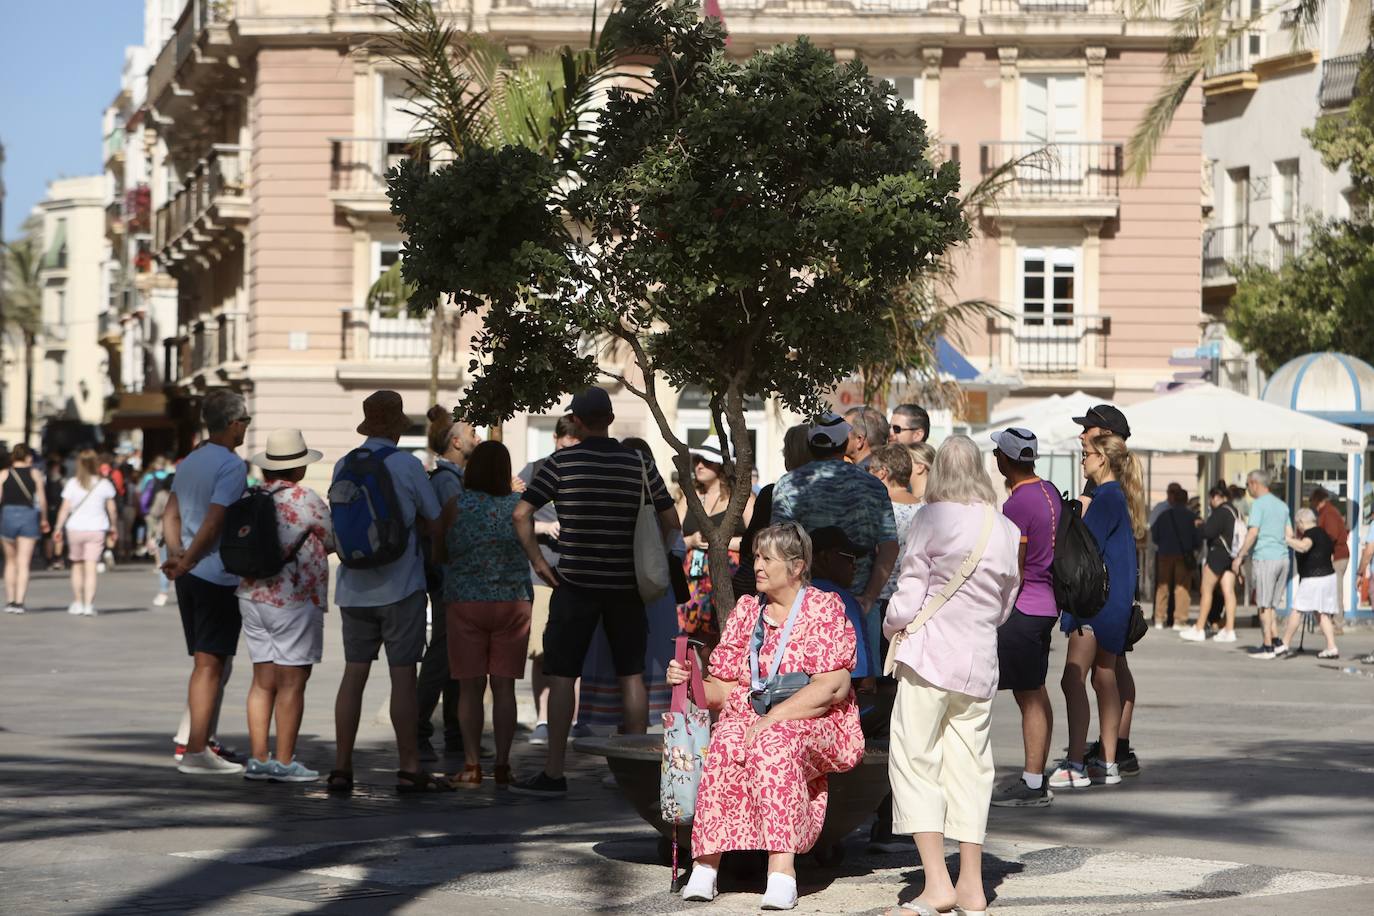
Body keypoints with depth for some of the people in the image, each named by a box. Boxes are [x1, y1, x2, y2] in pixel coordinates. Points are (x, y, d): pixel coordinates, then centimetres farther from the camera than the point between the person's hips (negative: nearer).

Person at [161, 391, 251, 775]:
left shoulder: (188, 464, 14)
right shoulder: (232, 466, -13)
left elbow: (171, 517, 14)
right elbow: (214, 523, -20)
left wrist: (178, 557, 5)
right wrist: (186, 562, -15)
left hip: (191, 576, 8)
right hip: (218, 577, -8)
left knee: (209, 664, 16)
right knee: (211, 665, -4)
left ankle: (193, 741, 17)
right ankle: (196, 751, -4)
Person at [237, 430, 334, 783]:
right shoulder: (304, 499, -12)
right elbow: (335, 542, -2)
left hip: (251, 596, 7)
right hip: (294, 600, -7)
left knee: (263, 681, 10)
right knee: (291, 683, -1)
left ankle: (258, 759, 10)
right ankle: (283, 762, 0)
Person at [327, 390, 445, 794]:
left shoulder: (343, 466, 6)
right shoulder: (407, 465, -8)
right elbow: (435, 525, -2)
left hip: (354, 589, 5)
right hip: (400, 586, -5)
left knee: (353, 674, 8)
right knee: (403, 676, -1)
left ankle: (341, 768, 8)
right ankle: (409, 770, 1)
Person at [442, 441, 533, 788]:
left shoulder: (456, 505, -7)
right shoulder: (518, 506, -3)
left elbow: (441, 553, -1)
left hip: (465, 602, -1)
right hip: (513, 602, 1)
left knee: (470, 688, 4)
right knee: (504, 687, 5)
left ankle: (472, 766, 3)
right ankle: (502, 766, 5)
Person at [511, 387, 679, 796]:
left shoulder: (562, 462, -4)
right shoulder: (639, 463, 4)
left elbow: (521, 514, -9)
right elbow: (672, 523, 7)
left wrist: (538, 561, -2)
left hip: (575, 584, -2)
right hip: (627, 585, 3)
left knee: (561, 675, 1)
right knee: (632, 674, 11)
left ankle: (553, 773, 0)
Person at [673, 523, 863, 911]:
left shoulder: (825, 608, 2)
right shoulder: (746, 609, 17)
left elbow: (832, 686, -10)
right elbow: (724, 686, 14)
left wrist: (775, 716, -20)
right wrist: (689, 682, -7)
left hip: (813, 723, -3)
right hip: (748, 716, 3)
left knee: (775, 743, -38)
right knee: (728, 742, -32)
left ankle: (781, 868, -44)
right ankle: (706, 865, -38)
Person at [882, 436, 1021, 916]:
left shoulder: (935, 519, -9)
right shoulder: (1009, 530, 6)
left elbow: (906, 601, -8)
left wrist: (891, 626, 12)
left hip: (929, 656, -5)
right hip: (981, 661, 5)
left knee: (913, 763, 1)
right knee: (969, 767, 12)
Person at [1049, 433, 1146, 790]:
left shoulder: (1107, 498, -14)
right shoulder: (1118, 497, 16)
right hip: (1114, 600, 11)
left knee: (1073, 679, -13)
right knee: (1104, 679, 13)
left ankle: (1075, 765, -17)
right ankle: (1107, 763, 15)